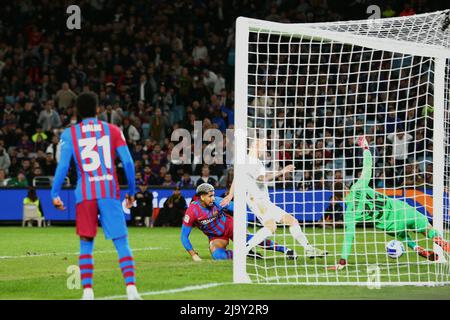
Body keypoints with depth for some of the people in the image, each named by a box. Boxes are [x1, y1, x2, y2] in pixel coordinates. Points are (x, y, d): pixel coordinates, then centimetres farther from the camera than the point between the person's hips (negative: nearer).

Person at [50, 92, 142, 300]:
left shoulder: (69, 133, 5)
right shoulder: (113, 130, 8)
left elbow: (63, 165, -3)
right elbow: (128, 162, 3)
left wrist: (55, 194, 2)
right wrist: (131, 192, 12)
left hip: (85, 194, 0)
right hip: (110, 192, 0)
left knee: (86, 243, 10)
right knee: (121, 242, 0)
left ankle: (87, 291, 2)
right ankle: (131, 289, -14)